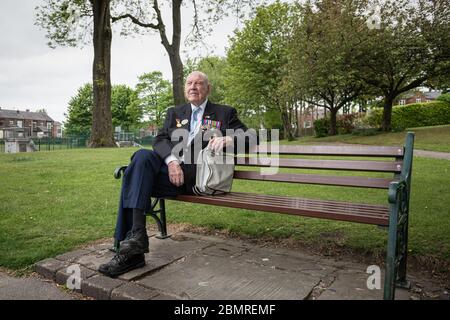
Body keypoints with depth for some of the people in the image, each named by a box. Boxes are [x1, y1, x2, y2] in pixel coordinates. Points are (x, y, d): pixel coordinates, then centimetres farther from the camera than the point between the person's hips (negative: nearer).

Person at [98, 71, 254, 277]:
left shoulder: (225, 113, 18)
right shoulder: (174, 113, 25)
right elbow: (160, 140, 9)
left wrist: (228, 140, -14)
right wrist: (172, 161, -13)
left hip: (200, 177, -3)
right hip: (171, 169, 4)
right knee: (142, 156, -28)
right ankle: (136, 233, -29)